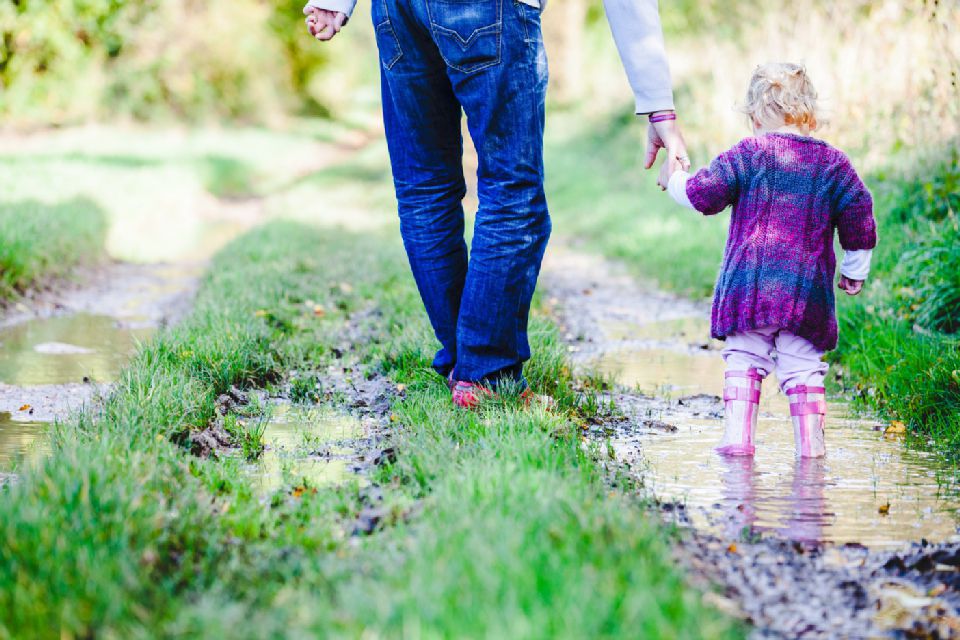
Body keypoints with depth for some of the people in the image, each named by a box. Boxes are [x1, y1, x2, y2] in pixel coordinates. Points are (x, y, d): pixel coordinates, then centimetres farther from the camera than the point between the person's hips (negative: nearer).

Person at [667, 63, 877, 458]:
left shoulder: (748, 154, -1)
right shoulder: (833, 163, 7)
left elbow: (704, 194, -2)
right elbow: (859, 220, 10)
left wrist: (676, 181, 20)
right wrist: (855, 272, 24)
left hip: (748, 285, -1)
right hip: (808, 291, 2)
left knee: (744, 359, 6)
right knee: (802, 366, 7)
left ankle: (737, 436, -1)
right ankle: (810, 442, 4)